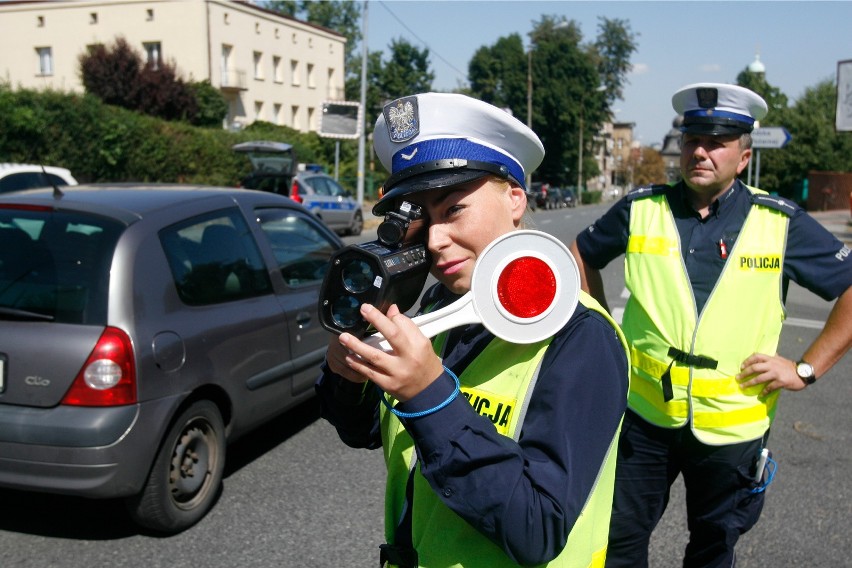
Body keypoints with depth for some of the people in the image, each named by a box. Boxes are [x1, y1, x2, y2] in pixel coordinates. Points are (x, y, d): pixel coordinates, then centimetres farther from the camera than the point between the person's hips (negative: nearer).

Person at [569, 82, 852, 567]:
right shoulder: (641, 209, -2)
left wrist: (806, 368, -6)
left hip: (732, 426, 0)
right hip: (644, 415, 1)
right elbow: (582, 254, 13)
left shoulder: (780, 223, -5)